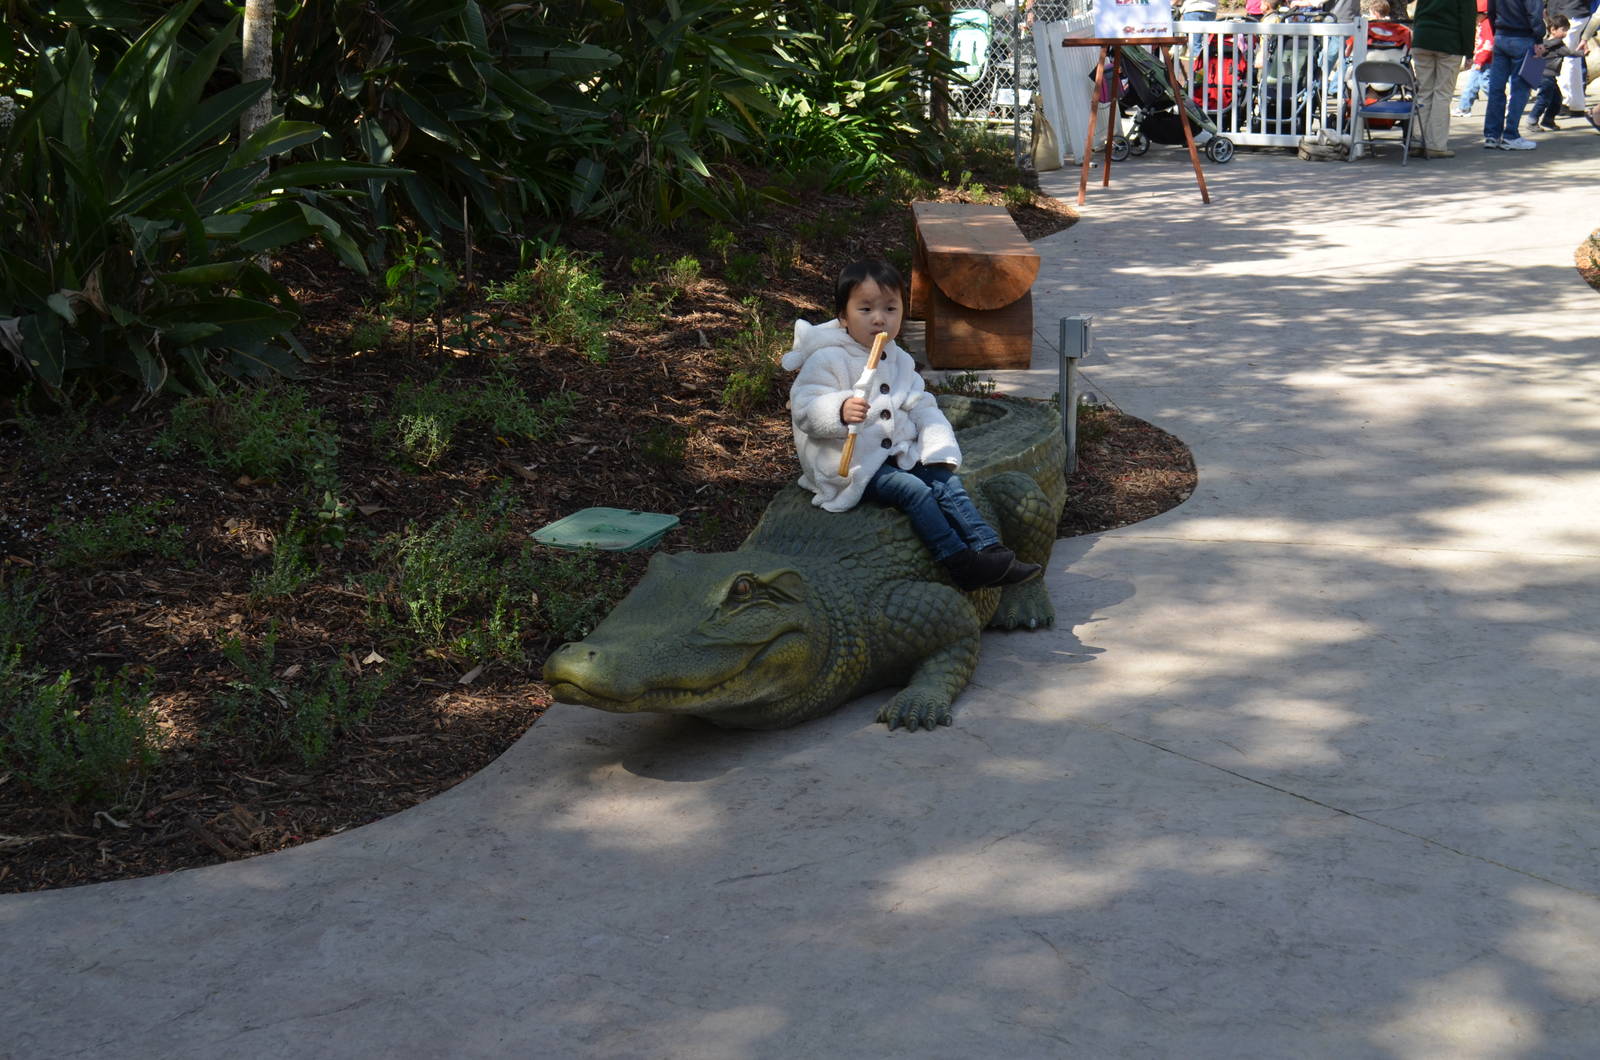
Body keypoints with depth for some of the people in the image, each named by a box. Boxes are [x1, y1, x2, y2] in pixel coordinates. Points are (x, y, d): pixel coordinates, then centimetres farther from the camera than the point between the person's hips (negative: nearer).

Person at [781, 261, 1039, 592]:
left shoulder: (899, 360, 13)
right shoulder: (827, 360, -10)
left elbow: (922, 408, 14)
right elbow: (804, 409, -19)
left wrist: (940, 450, -2)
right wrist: (840, 411, -39)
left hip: (899, 454, 7)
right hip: (852, 465, -7)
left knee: (946, 481, -11)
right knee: (913, 490, -24)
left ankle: (992, 551, -14)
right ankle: (960, 564, -26)